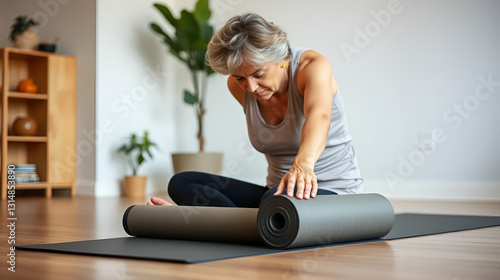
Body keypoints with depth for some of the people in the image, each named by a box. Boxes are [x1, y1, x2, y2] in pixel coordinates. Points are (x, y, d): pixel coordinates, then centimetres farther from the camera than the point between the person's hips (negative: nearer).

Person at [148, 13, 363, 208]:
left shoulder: (312, 67, -19)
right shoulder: (237, 86, -5)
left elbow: (319, 114, -41)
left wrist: (303, 164, -60)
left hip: (336, 193, -5)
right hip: (277, 192, 6)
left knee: (277, 200, -42)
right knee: (181, 183, -13)